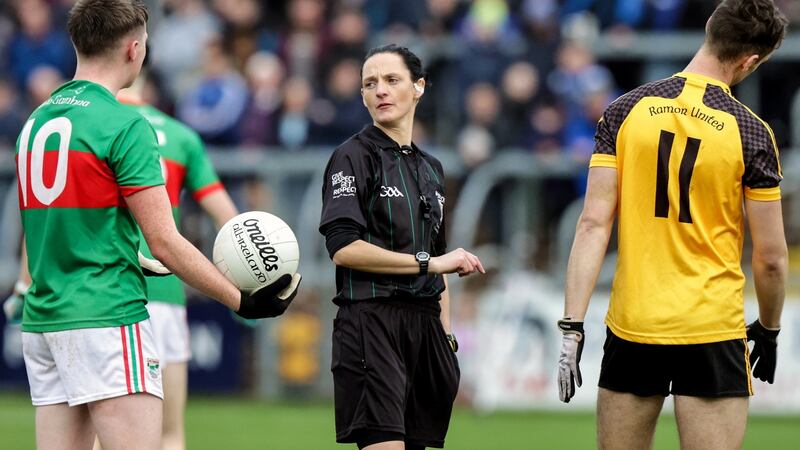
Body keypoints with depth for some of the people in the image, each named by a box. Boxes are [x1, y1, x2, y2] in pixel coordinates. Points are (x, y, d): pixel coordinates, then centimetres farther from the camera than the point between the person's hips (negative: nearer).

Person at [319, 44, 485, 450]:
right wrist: (428, 262, -13)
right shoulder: (354, 157, -3)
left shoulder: (430, 168, 18)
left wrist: (445, 333, 18)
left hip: (425, 323, 7)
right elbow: (343, 248, -15)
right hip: (372, 322, -7)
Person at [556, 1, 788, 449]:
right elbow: (771, 257, -2)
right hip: (712, 329, -3)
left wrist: (572, 326, -3)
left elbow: (594, 224, -3)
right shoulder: (751, 132, -6)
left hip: (631, 328, 3)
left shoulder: (627, 110, 0)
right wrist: (768, 330, 15)